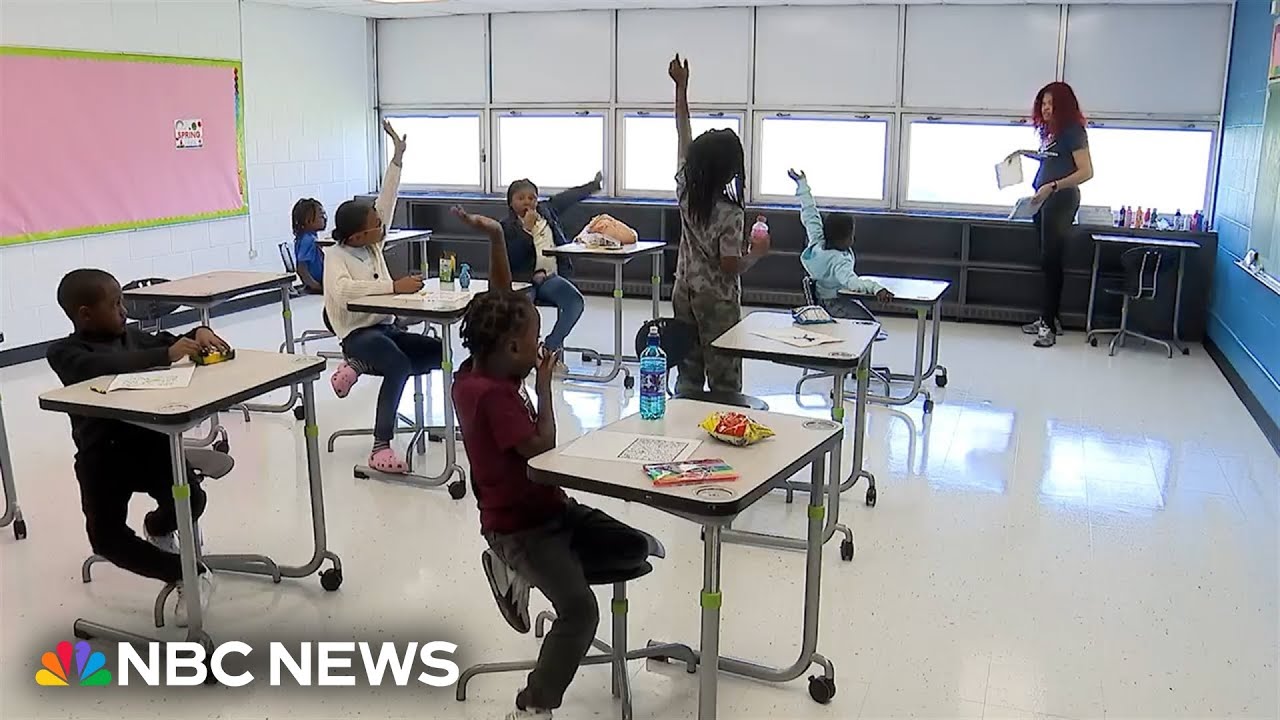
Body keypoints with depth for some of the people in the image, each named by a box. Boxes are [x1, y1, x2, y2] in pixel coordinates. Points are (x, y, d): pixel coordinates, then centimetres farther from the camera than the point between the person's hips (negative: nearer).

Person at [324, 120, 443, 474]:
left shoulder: (372, 244, 5)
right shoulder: (336, 256, -15)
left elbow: (386, 199, 7)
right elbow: (342, 290, -36)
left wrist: (398, 157, 1)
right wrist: (394, 286, -38)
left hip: (386, 327, 8)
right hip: (358, 334, -8)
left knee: (438, 352, -7)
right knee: (399, 365, -34)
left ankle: (358, 367, 1)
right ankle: (381, 447, -26)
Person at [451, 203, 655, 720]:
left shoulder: (477, 368, 0)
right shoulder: (492, 394, -26)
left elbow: (501, 303, 5)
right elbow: (542, 449, -25)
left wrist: (495, 239, -5)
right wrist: (544, 386, -17)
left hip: (547, 506, 10)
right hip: (519, 523, -10)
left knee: (635, 549, 10)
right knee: (580, 609, -25)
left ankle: (520, 572, 15)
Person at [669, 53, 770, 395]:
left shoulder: (685, 189, -4)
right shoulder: (730, 213, -21)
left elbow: (683, 135, 6)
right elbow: (731, 268, -19)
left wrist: (681, 87, 12)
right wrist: (757, 251, -1)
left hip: (684, 294, 6)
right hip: (717, 303, -6)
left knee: (688, 375, 13)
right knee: (724, 385, 3)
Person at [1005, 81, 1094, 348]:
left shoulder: (1073, 131, -11)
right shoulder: (1050, 130, 13)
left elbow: (1086, 172, -17)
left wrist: (1052, 186, -27)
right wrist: (1025, 153, 22)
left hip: (1061, 200, -8)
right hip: (1043, 199, 8)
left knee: (1051, 260, -9)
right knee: (1047, 260, 10)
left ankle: (1049, 324, -6)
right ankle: (1049, 319, 16)